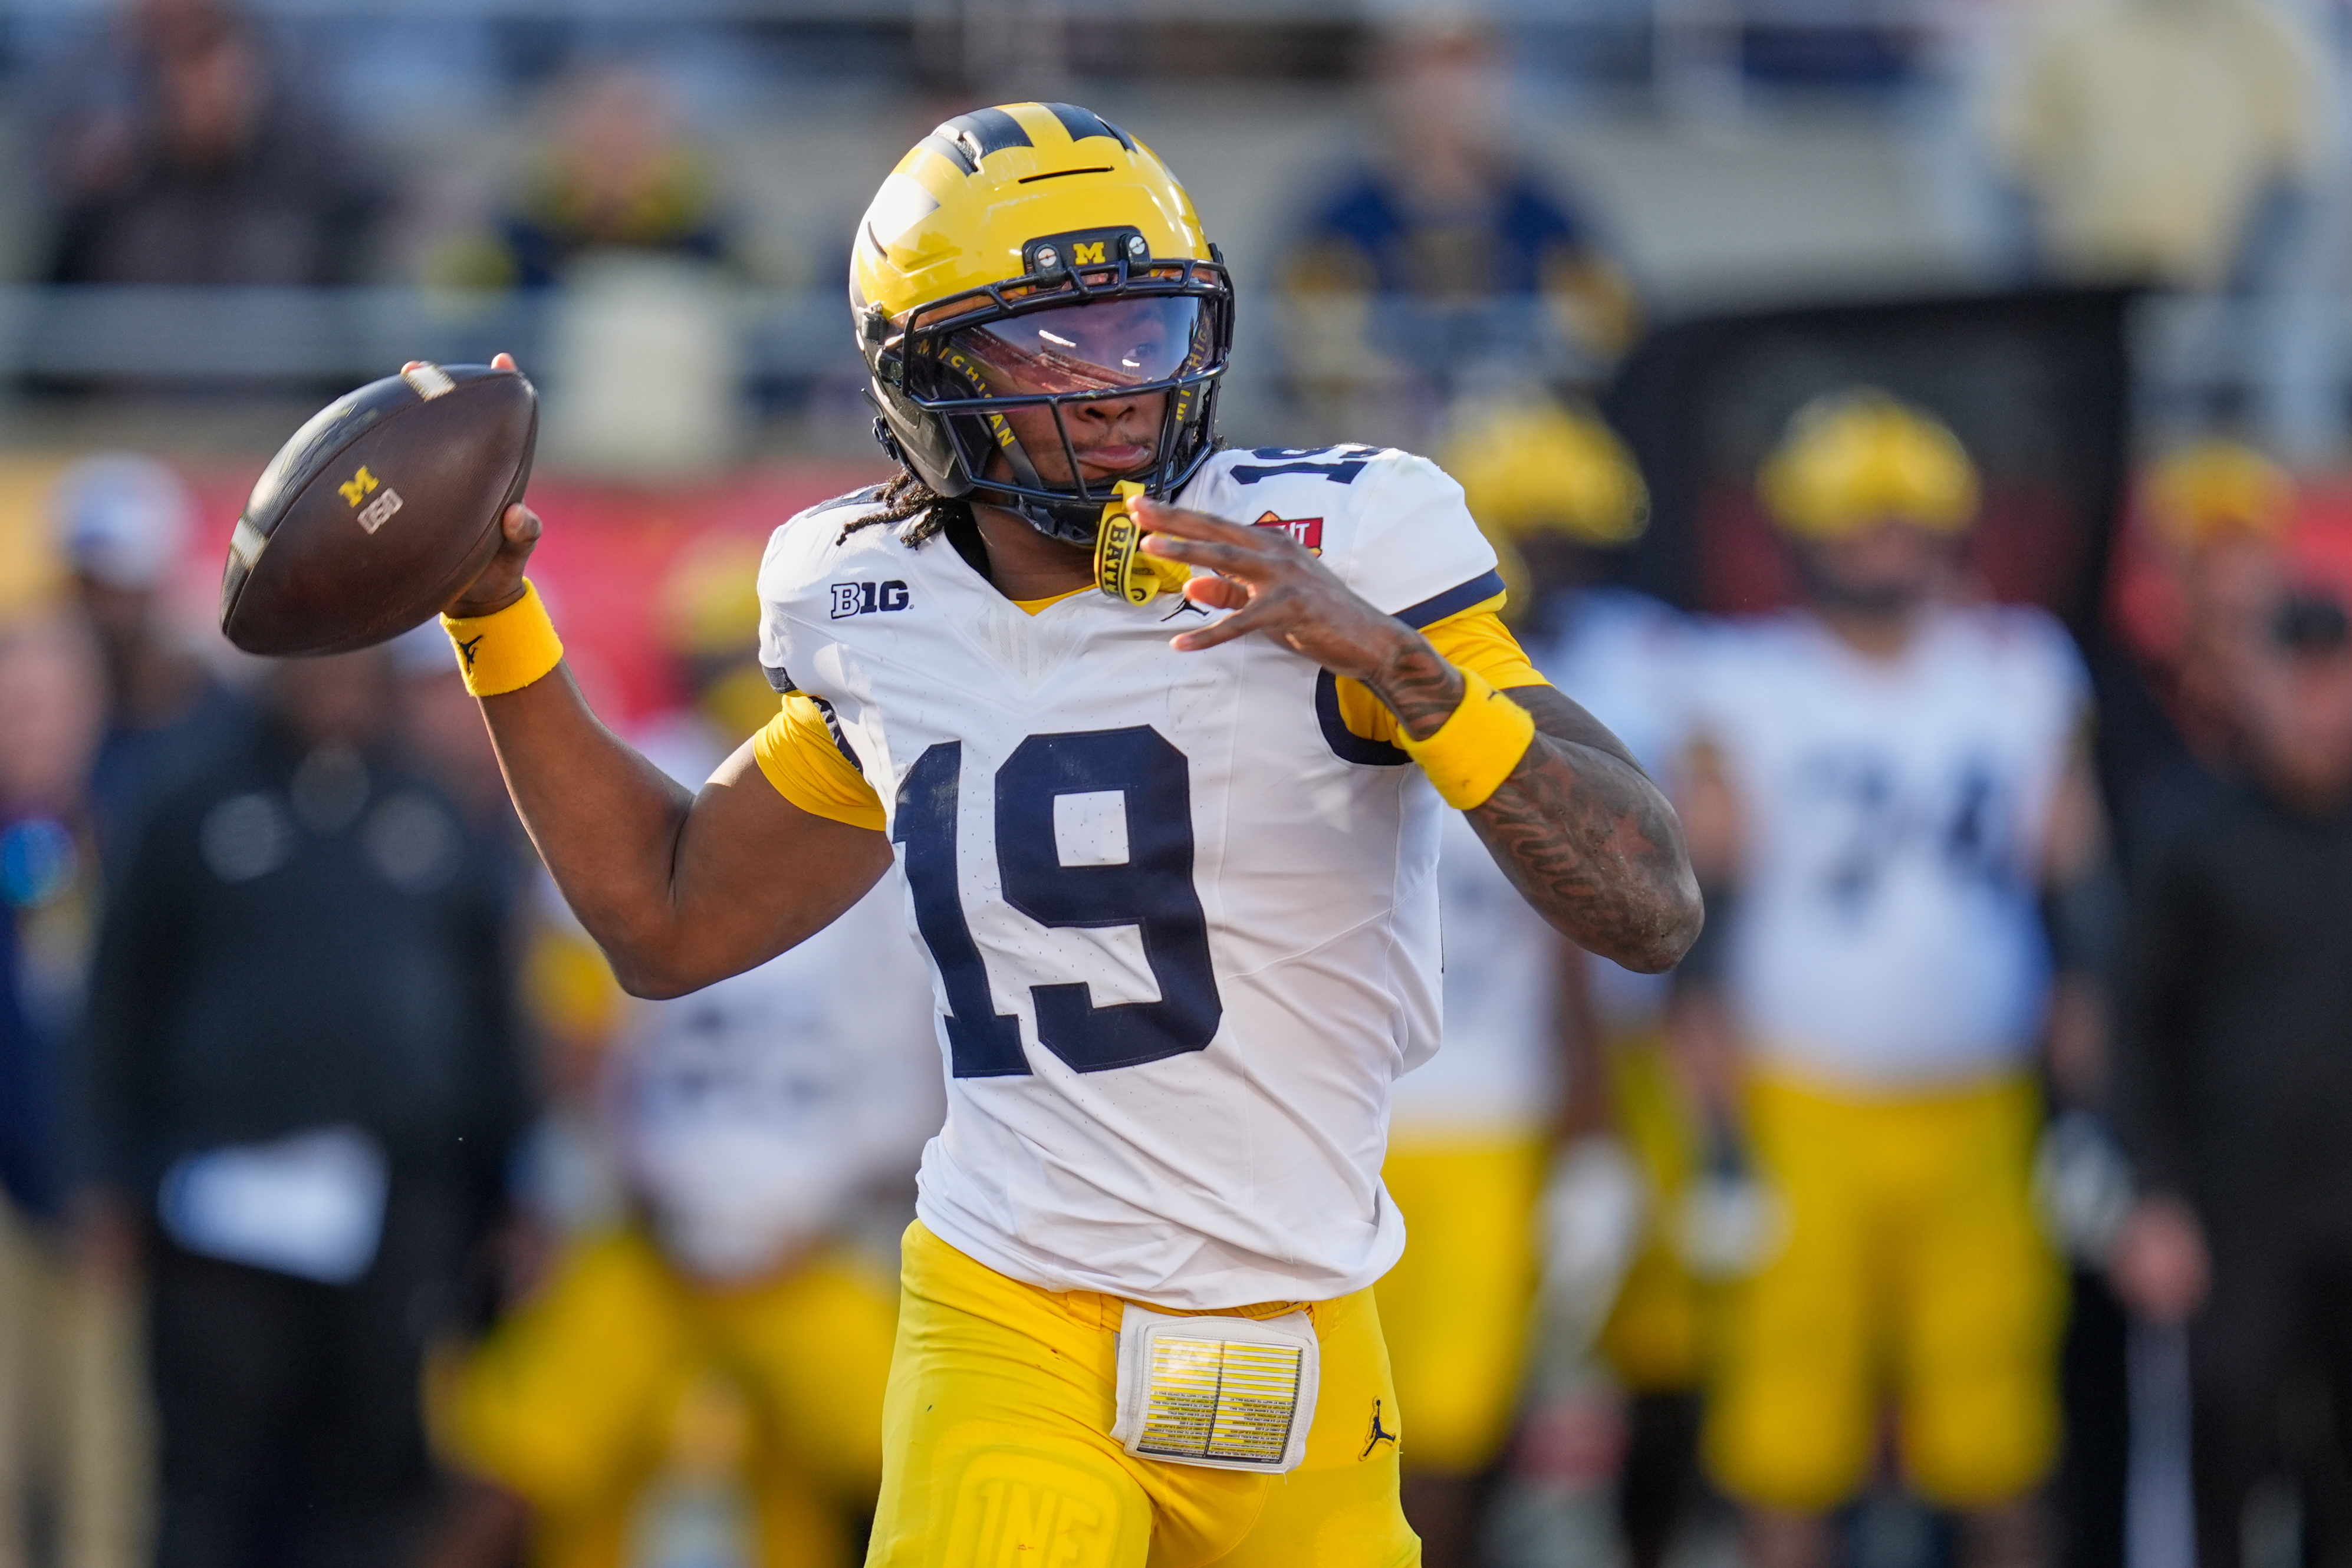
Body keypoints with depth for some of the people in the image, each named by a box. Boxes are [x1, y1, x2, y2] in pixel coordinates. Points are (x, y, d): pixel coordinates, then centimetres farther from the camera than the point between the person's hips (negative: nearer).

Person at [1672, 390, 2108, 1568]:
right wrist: (1724, 1134, -9)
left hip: (1981, 1118, 2)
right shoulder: (1747, 684, 0)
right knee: (1787, 1462, -3)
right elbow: (1697, 924, -2)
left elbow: (2079, 890, 12)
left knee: (1999, 1459, 1)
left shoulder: (2025, 670, 10)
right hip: (1801, 1111, -2)